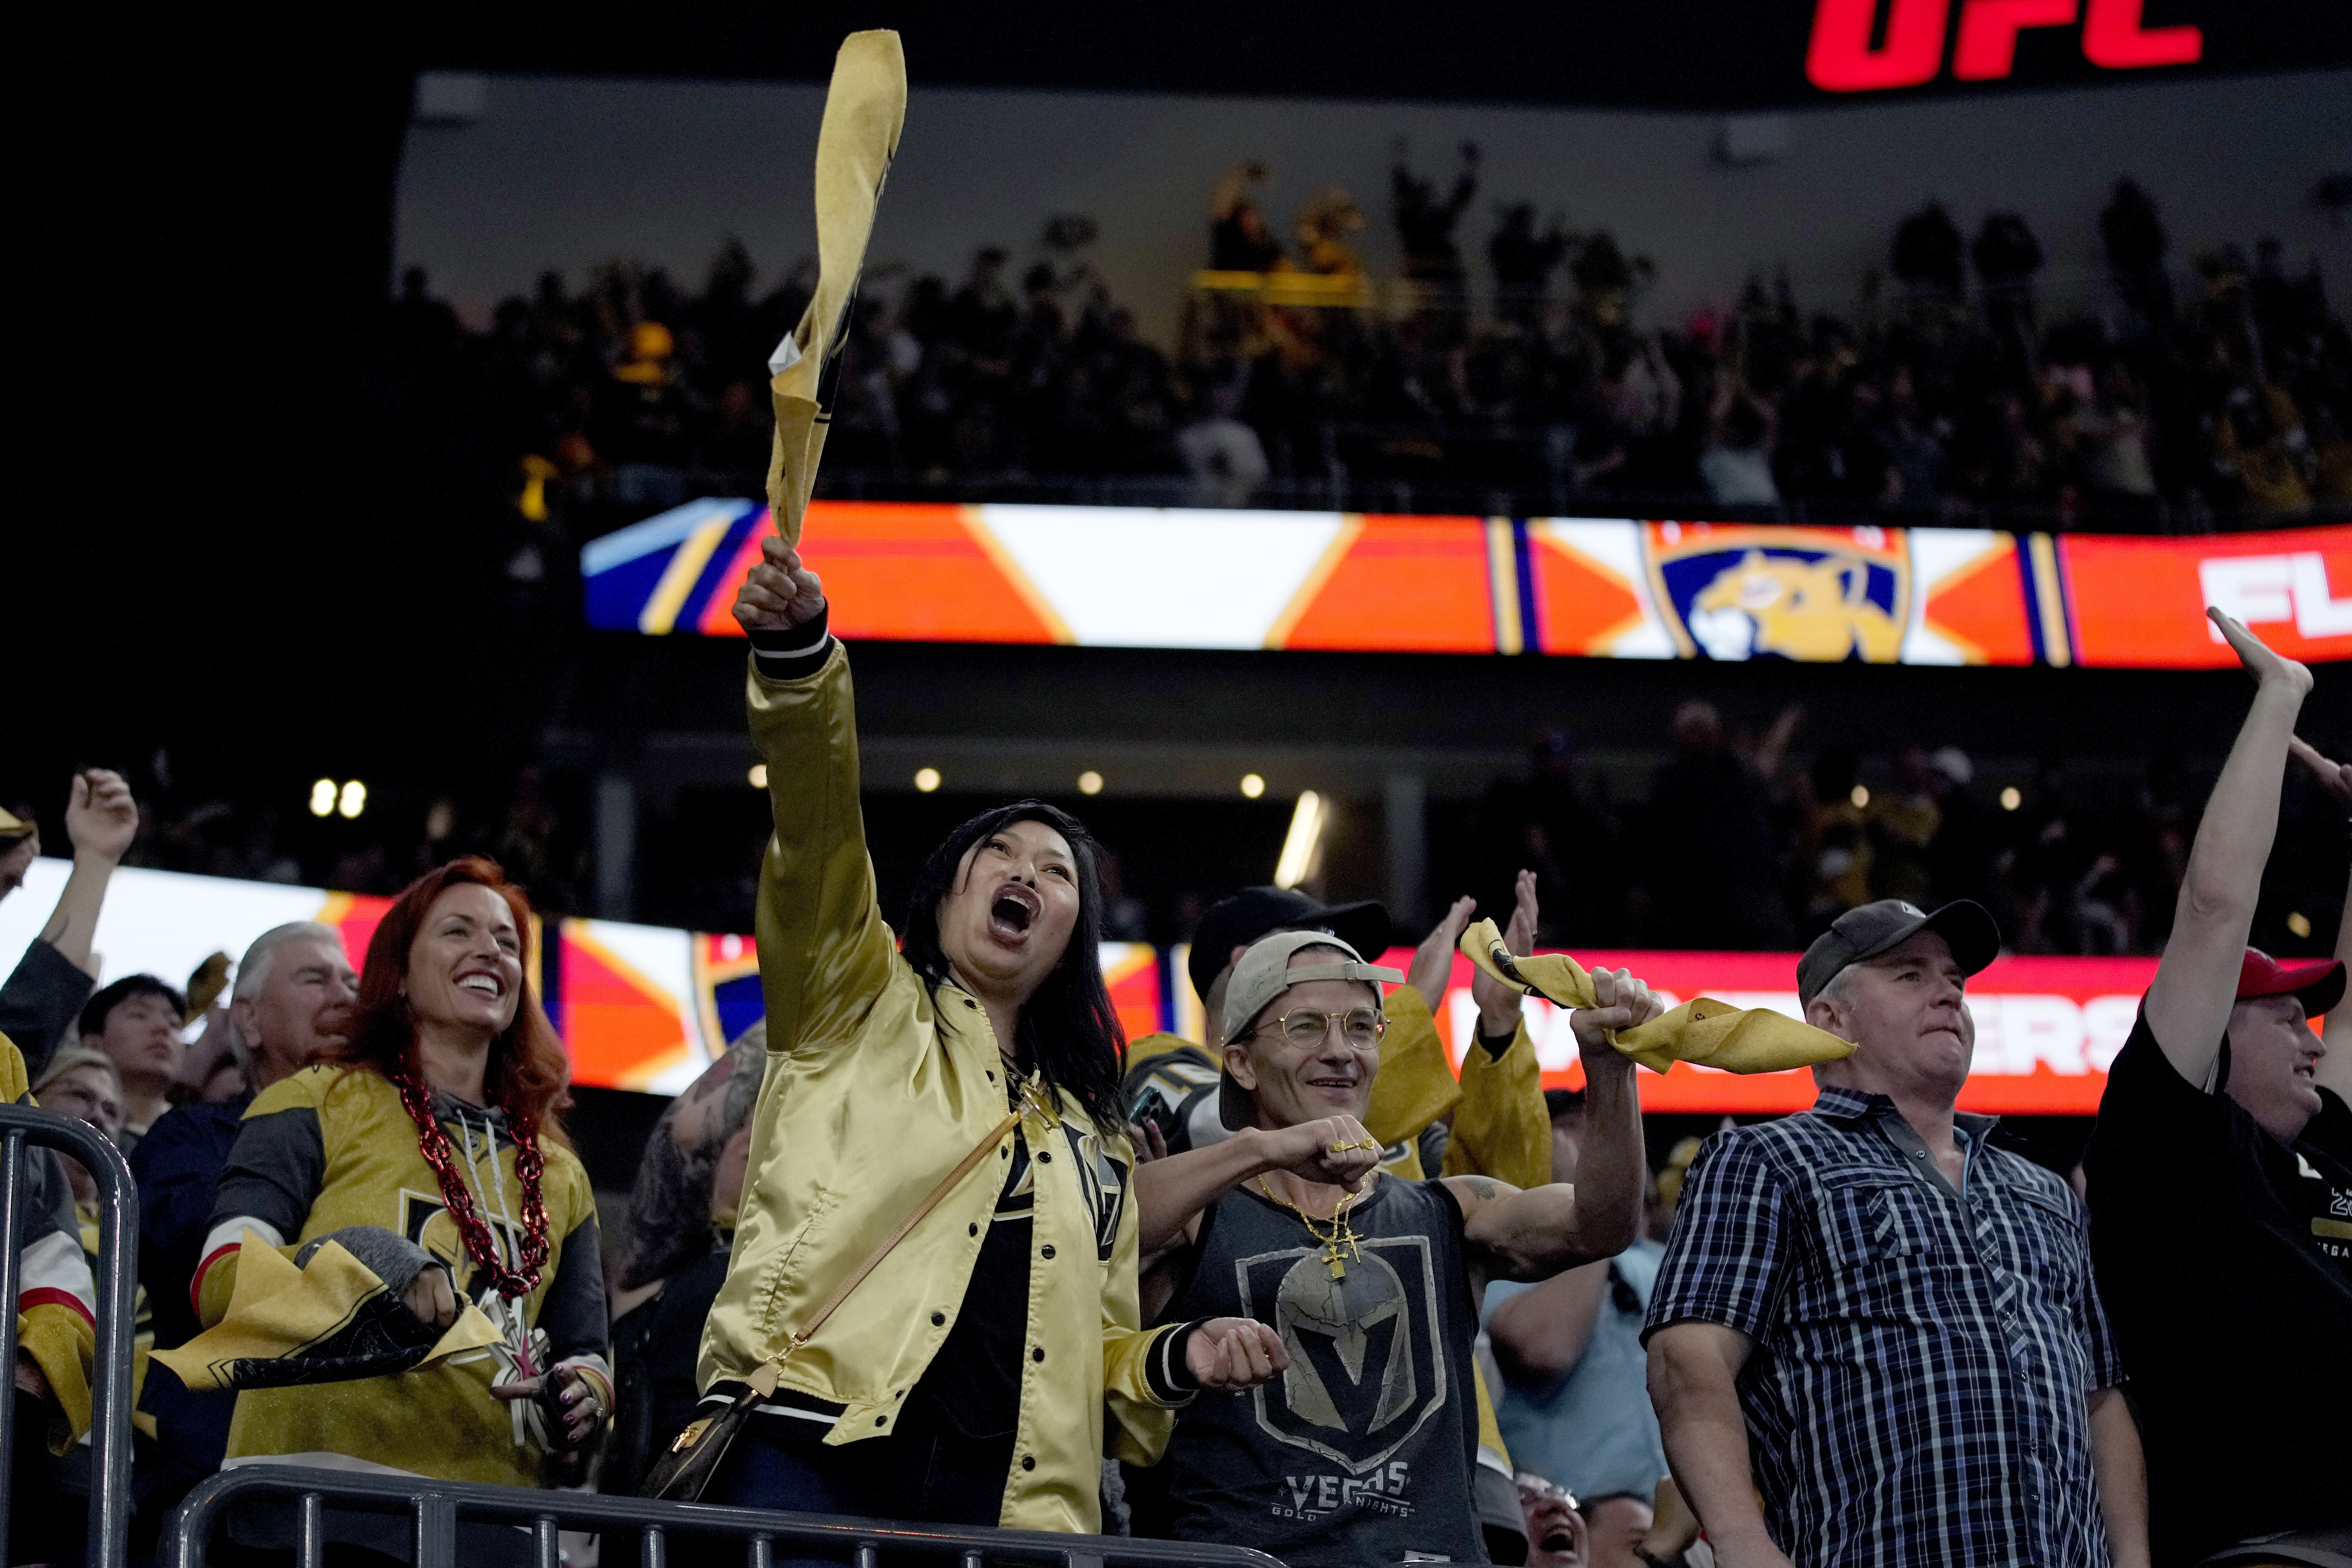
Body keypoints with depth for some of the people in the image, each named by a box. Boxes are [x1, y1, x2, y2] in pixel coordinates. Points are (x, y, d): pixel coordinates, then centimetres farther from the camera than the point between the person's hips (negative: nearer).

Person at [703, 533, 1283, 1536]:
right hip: (813, 1453, -4)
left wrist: (1176, 1362, 8)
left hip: (1005, 1503, 4)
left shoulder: (1093, 1135, 30)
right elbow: (817, 825, 1)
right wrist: (797, 652, -15)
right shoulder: (859, 1009, 19)